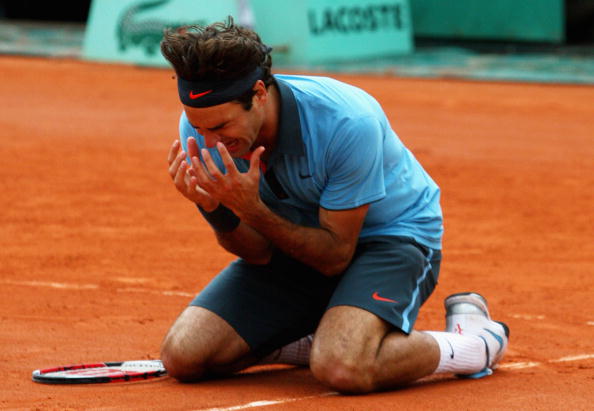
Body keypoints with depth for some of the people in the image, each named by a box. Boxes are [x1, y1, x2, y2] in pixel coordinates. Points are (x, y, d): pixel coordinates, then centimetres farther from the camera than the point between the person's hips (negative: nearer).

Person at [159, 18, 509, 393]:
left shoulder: (347, 122, -32)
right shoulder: (201, 127, -18)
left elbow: (336, 256, -24)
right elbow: (258, 252, -10)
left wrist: (252, 209, -37)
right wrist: (214, 208, -32)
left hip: (393, 235, -5)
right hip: (296, 245, 5)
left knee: (342, 368, -35)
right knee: (183, 354, -13)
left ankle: (476, 343, -7)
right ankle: (318, 339, 12)